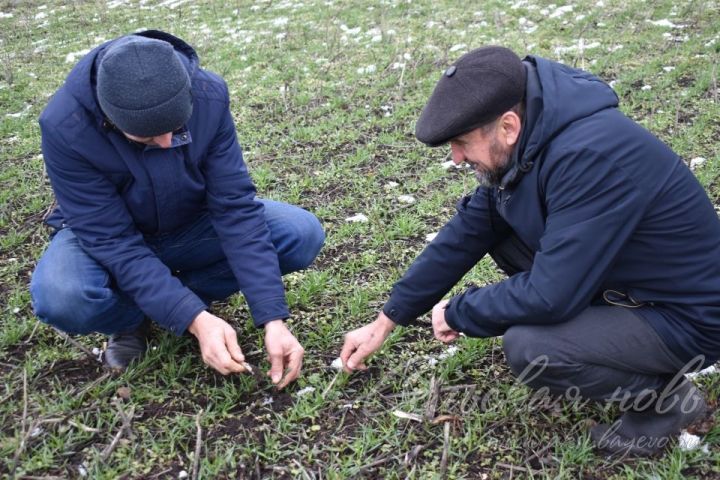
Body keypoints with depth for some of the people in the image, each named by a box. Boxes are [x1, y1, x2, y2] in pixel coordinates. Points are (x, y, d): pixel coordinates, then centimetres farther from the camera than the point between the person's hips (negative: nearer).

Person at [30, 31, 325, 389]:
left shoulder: (208, 95, -25)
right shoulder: (64, 128, -31)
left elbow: (235, 209, -25)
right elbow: (113, 241, -29)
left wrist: (273, 318, -30)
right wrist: (195, 319, -37)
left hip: (191, 227, 2)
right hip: (103, 236, -2)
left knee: (303, 234, -19)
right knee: (59, 298, -36)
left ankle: (179, 297, -1)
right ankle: (133, 317, 1)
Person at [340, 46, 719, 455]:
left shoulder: (590, 158, -33)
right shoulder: (528, 138, -6)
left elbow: (549, 297, -32)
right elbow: (467, 232, 0)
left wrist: (457, 313, -13)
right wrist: (386, 322, 5)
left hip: (686, 314, -8)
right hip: (620, 277, 8)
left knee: (527, 348, -27)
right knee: (493, 227, 1)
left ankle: (668, 399, -1)